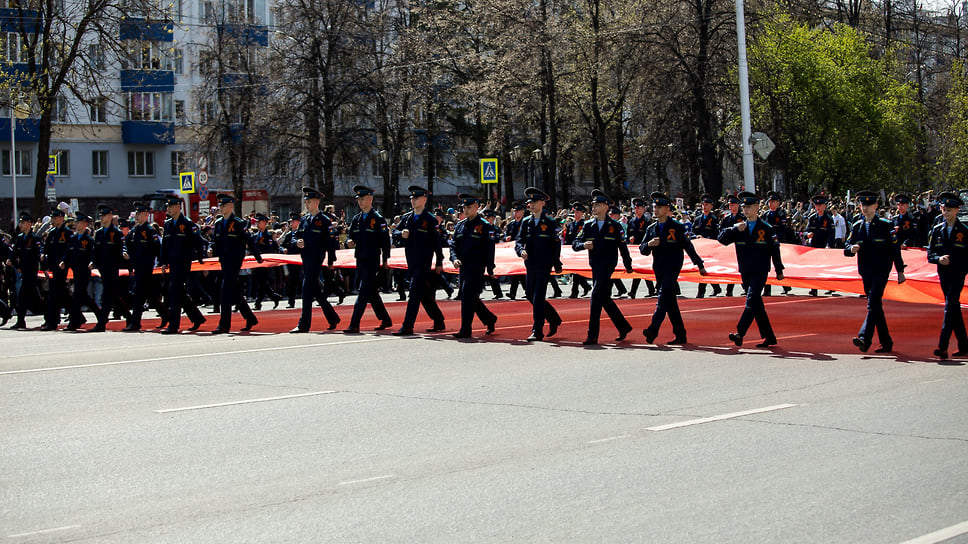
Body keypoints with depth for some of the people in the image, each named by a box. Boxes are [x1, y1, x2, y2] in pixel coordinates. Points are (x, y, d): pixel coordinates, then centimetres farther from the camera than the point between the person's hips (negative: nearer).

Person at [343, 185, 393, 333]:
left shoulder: (378, 219, -6)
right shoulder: (356, 219, 13)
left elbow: (385, 240, -7)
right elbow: (350, 236, 16)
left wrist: (385, 261, -9)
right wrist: (349, 242, -8)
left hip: (373, 260, -7)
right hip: (360, 260, 7)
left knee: (364, 291, -12)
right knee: (371, 291, 14)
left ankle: (354, 325, -16)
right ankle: (385, 320, 27)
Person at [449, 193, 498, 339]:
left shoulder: (485, 226, -6)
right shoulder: (460, 225, 12)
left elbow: (489, 249, -7)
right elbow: (453, 244, 12)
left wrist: (490, 270, -9)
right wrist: (454, 258, -8)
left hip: (476, 267, -7)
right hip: (463, 266, 7)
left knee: (467, 296, -12)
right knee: (472, 298, 13)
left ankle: (465, 330, -9)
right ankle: (489, 319, 33)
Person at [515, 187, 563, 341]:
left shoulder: (550, 222, -3)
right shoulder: (526, 222, 11)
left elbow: (556, 245, -2)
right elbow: (519, 240, 6)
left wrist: (557, 265, -3)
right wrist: (521, 250, -16)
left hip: (544, 265, -6)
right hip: (530, 265, 6)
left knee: (538, 298, -9)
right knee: (530, 295, 10)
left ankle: (537, 332, -4)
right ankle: (554, 319, 29)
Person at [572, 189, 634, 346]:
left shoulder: (615, 226, -1)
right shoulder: (588, 225, 9)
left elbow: (623, 246, 5)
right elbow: (575, 244, 5)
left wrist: (628, 265, 9)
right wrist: (584, 245, -17)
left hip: (608, 265, -6)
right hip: (595, 266, 6)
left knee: (596, 295, -16)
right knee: (605, 299, 12)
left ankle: (592, 335, -16)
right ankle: (623, 327, 30)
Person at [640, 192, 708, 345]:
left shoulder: (677, 227, -2)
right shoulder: (651, 229, 12)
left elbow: (688, 246, 0)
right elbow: (642, 250, 9)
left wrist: (700, 265, 2)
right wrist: (649, 244, -13)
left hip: (672, 267, -6)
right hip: (658, 269, 6)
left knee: (664, 297, -21)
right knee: (670, 302, 8)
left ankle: (653, 329, -32)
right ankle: (680, 335, 14)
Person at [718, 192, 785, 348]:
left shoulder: (766, 228, -1)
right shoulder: (740, 228, 9)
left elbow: (775, 250, 4)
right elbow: (722, 239, -1)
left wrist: (779, 271, 6)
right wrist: (734, 229, -17)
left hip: (760, 272, -5)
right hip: (745, 273, 5)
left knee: (751, 302, -18)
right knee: (757, 305, 9)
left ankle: (740, 333, -26)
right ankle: (769, 337, 18)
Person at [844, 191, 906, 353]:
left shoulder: (885, 225, -1)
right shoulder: (856, 227, 11)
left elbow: (895, 248, 1)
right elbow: (846, 249, 8)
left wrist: (900, 271, 0)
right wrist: (851, 249, -17)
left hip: (881, 270, -5)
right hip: (866, 272, 5)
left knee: (873, 304, -19)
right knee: (876, 307, 10)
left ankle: (865, 338, -29)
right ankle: (886, 342, 18)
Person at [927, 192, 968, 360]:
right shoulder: (937, 230, 8)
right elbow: (930, 254, 6)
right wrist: (939, 259, -13)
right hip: (943, 275, 5)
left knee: (950, 307, -15)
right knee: (954, 309, 12)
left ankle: (943, 348, -22)